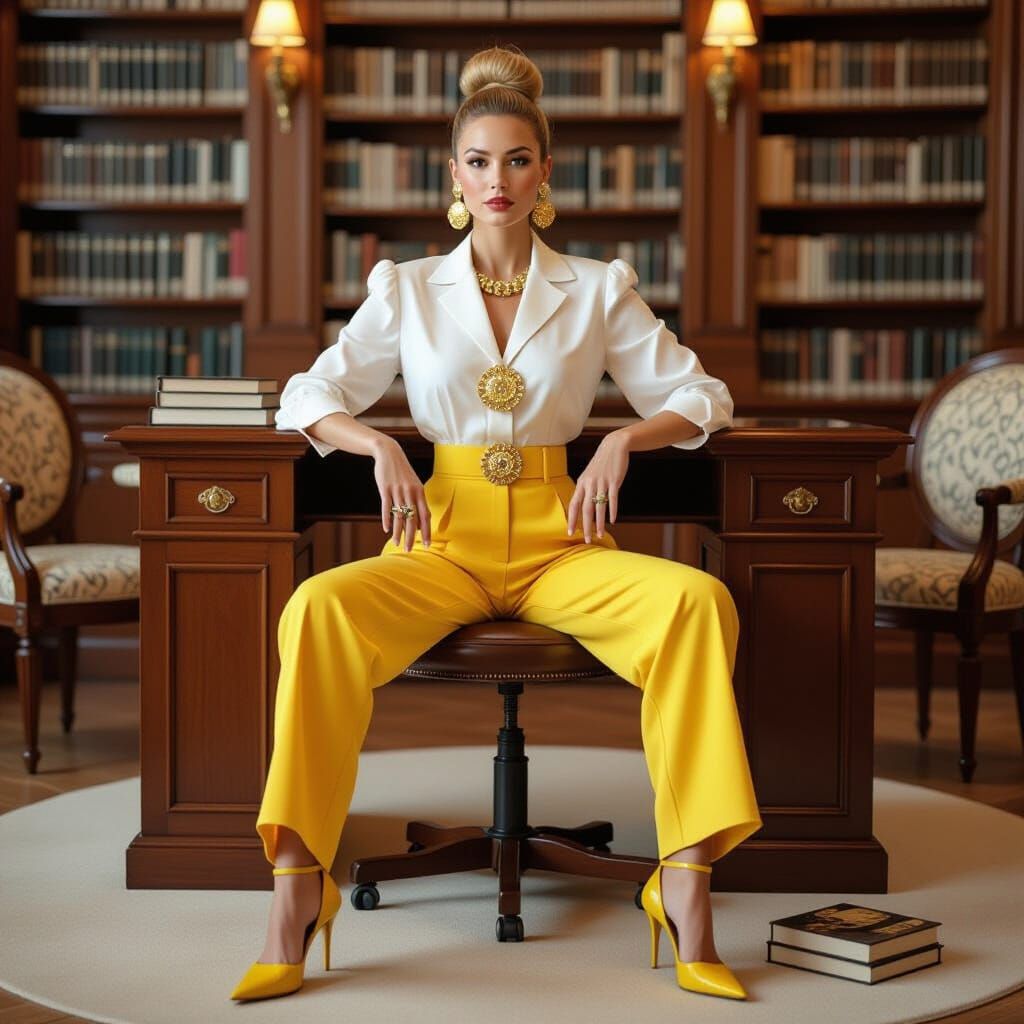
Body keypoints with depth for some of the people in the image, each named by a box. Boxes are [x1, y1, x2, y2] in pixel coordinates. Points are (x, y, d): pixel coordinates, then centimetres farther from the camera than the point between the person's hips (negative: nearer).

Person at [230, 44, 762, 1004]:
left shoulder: (598, 289, 12)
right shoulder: (406, 289, 12)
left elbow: (700, 396, 12)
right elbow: (306, 398, 11)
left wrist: (625, 439, -8)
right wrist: (376, 444, -10)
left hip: (558, 541, 0)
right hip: (445, 540, 0)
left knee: (698, 598, -31)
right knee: (320, 606, -33)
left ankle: (687, 881, -29)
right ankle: (296, 886, -30)